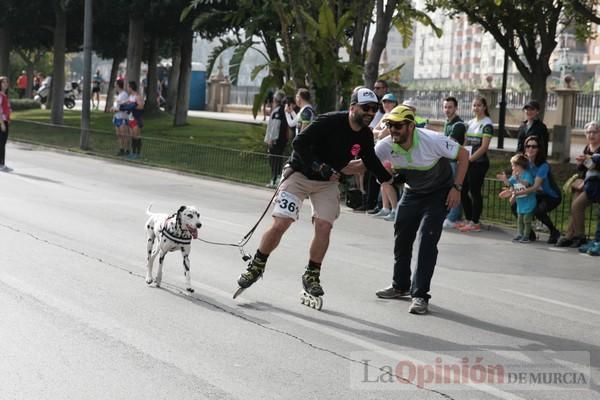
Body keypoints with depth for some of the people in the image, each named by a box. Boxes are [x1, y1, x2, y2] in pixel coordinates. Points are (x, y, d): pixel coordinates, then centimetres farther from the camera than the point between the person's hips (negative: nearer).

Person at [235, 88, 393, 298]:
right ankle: (256, 266, 9)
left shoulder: (365, 136, -6)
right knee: (280, 224, -11)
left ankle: (312, 276, 10)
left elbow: (371, 162, 13)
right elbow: (299, 143, -27)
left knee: (324, 227, -9)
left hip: (328, 182, 5)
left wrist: (390, 178, 3)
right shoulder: (330, 121, -25)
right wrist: (320, 167, -32)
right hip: (299, 174, -5)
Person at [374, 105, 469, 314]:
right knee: (401, 238, 8)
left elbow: (463, 154, -18)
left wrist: (457, 187, -21)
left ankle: (420, 295, -11)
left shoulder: (432, 140, -29)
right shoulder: (386, 146, -18)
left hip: (439, 193, -5)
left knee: (427, 240, -17)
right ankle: (401, 286, 30)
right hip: (412, 193, 5)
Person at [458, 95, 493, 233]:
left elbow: (484, 147, -13)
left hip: (479, 163, -7)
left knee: (475, 192, -4)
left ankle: (475, 223, 3)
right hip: (467, 162, 7)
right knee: (462, 191, 8)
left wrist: (469, 159, -12)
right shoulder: (470, 123, 14)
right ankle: (468, 220, 19)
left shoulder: (487, 124, -7)